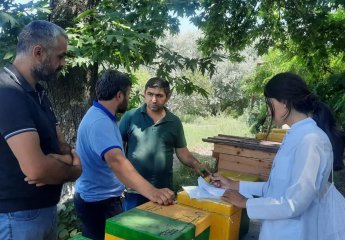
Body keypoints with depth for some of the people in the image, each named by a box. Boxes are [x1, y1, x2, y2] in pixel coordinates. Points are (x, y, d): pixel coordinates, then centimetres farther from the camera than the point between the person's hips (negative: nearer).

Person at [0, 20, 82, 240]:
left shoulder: (38, 93, 9)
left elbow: (62, 145, 10)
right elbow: (35, 168, -30)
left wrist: (66, 160, -13)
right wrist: (74, 171, -11)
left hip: (46, 209, 9)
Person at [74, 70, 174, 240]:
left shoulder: (101, 116, 6)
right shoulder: (100, 122, -29)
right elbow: (116, 161, -45)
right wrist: (151, 191, -55)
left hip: (100, 197, 10)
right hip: (99, 202, -10)